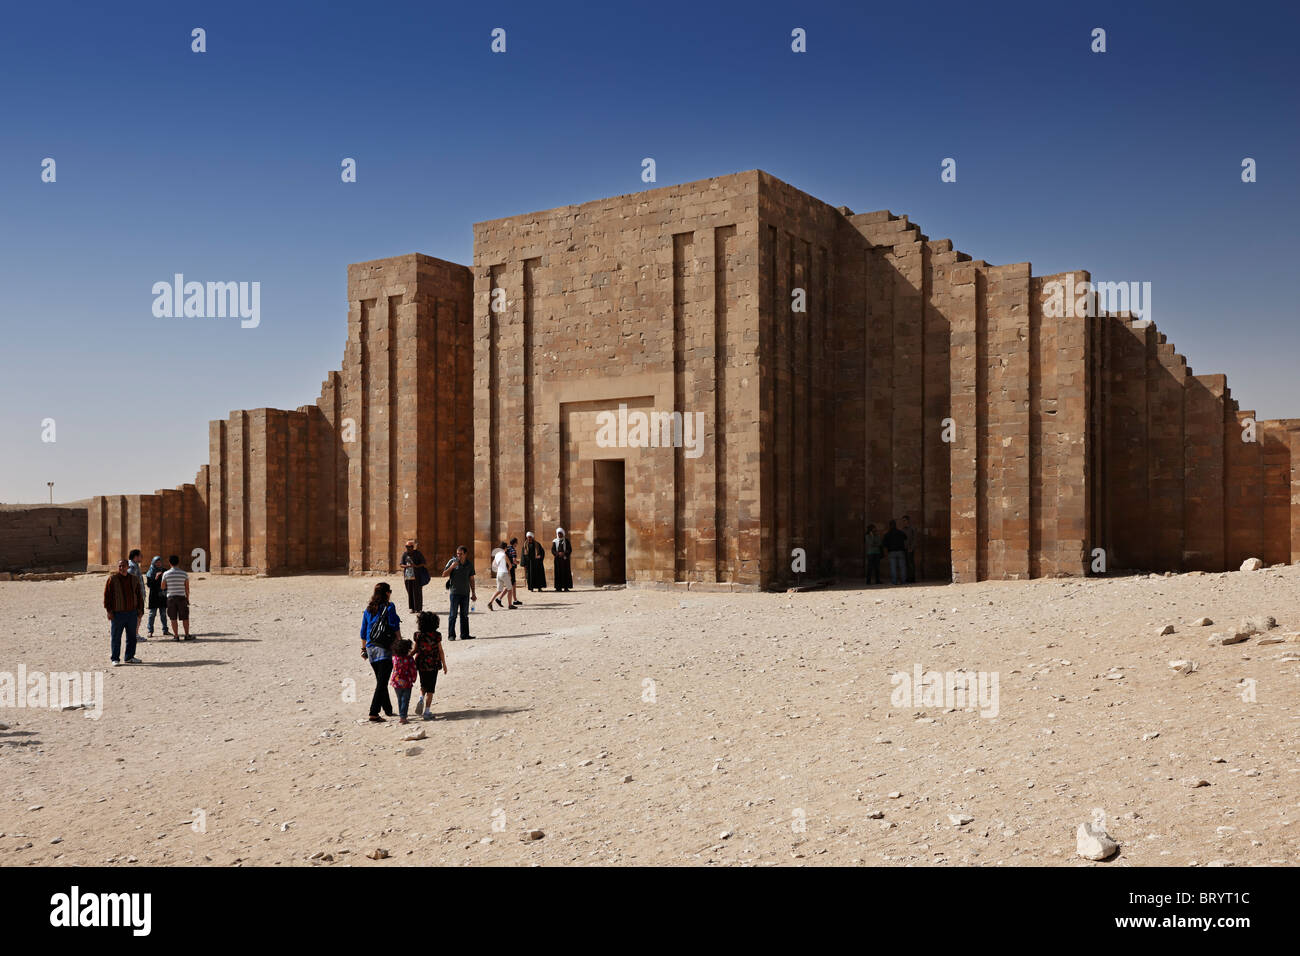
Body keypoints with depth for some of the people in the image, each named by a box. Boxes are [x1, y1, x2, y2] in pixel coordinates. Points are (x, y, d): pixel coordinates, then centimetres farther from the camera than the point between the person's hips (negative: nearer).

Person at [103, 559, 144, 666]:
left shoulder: (133, 579, 9)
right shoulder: (112, 578, -4)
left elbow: (138, 595, 15)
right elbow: (107, 595, -6)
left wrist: (140, 609, 10)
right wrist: (109, 610, -11)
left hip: (132, 612, 4)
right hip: (117, 613, -4)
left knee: (132, 636, 10)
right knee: (115, 637, 0)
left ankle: (130, 657, 20)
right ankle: (115, 659, 7)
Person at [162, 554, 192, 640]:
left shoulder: (166, 574, -3)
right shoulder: (184, 574, -2)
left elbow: (163, 587, 3)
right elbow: (187, 588, 0)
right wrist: (187, 599, 10)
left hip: (171, 597, 0)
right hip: (182, 597, 0)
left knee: (173, 618, 5)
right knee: (185, 618, 8)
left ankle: (176, 636, 5)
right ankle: (187, 635, 8)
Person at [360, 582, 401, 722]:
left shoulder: (368, 609, 8)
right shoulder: (389, 607, -7)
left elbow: (363, 632, 13)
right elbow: (395, 628, -9)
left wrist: (364, 648, 22)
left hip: (371, 648, 6)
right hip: (385, 649, -6)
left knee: (380, 681, 19)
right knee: (382, 683, -5)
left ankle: (388, 709, 30)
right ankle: (374, 714, -12)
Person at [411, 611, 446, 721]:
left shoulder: (418, 635, -7)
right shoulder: (436, 635, -11)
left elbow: (415, 650, -1)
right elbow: (440, 651, -5)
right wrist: (444, 664, 5)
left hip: (421, 663, 2)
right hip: (433, 664, -2)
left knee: (423, 684, 24)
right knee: (430, 688, 6)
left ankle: (421, 699, -3)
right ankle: (427, 712, 5)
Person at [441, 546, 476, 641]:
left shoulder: (470, 564, 7)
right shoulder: (452, 561, -2)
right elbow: (444, 574, -1)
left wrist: (473, 593, 13)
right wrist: (452, 567, -17)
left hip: (465, 593, 3)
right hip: (455, 592, -3)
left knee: (464, 614, 9)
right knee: (453, 614, -4)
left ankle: (465, 634, 15)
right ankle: (451, 635, -1)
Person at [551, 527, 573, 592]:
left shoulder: (566, 541, 6)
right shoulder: (554, 542, 8)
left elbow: (570, 549, 0)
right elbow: (552, 550, 1)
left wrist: (564, 553, -17)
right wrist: (558, 553, -16)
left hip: (565, 558, -1)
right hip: (558, 559, 1)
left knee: (566, 572, -5)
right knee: (558, 572, -3)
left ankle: (566, 587, -6)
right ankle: (559, 587, -2)